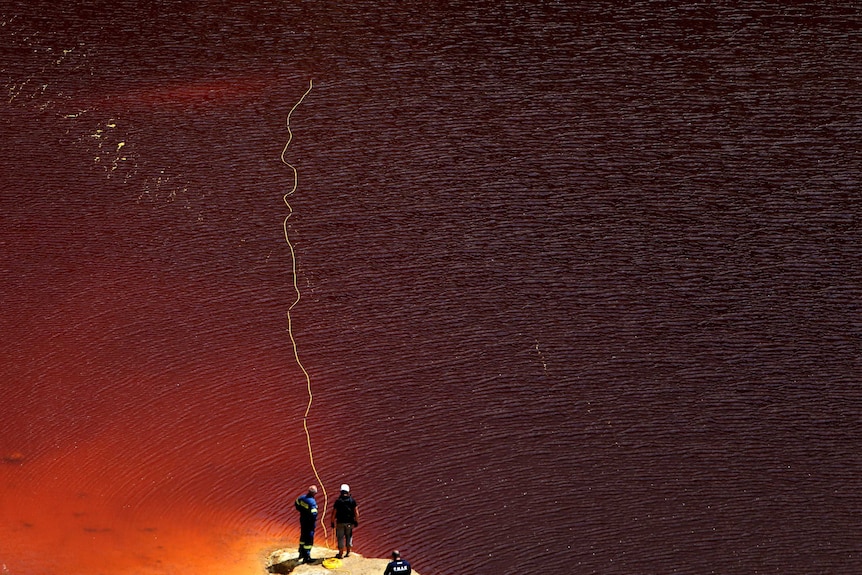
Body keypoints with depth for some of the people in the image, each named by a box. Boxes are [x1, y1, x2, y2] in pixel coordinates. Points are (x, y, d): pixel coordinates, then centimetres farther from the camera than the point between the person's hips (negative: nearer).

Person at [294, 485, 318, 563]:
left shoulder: (302, 498, -2)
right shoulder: (312, 501, -26)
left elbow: (296, 504, 16)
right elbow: (313, 514, -31)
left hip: (303, 520, 8)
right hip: (310, 522, -8)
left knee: (303, 537, 24)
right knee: (309, 539, 1)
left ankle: (301, 554, 38)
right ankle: (306, 557, 4)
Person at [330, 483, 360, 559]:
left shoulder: (338, 501, -8)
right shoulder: (352, 501, -4)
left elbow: (334, 513, -8)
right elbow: (356, 512, -4)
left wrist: (333, 522, 2)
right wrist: (356, 521, 7)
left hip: (340, 522, -2)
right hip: (349, 523, 2)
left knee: (340, 538, 7)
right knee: (349, 537, 17)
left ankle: (341, 554, 11)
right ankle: (348, 553, 23)